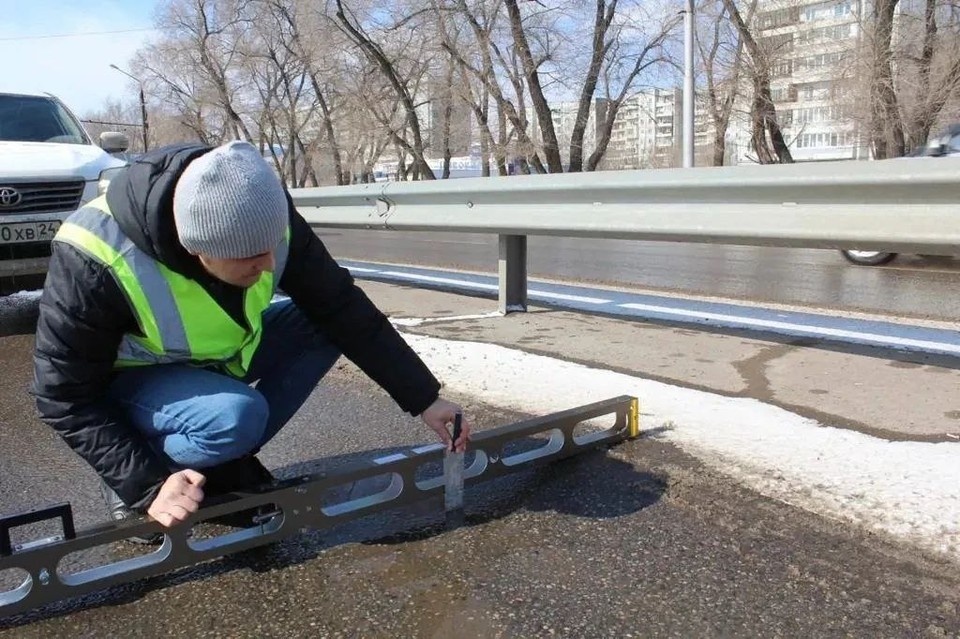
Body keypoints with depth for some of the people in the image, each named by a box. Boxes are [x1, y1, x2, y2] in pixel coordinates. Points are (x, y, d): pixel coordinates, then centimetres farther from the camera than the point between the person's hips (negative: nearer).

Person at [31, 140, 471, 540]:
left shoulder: (260, 218, -24)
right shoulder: (96, 261, -35)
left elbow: (343, 308, -18)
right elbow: (65, 397, -23)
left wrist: (424, 398, -17)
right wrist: (147, 485, -27)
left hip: (218, 351, 5)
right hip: (132, 377, -5)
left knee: (328, 324, -17)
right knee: (235, 418, -34)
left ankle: (227, 464, -3)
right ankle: (133, 483, -3)